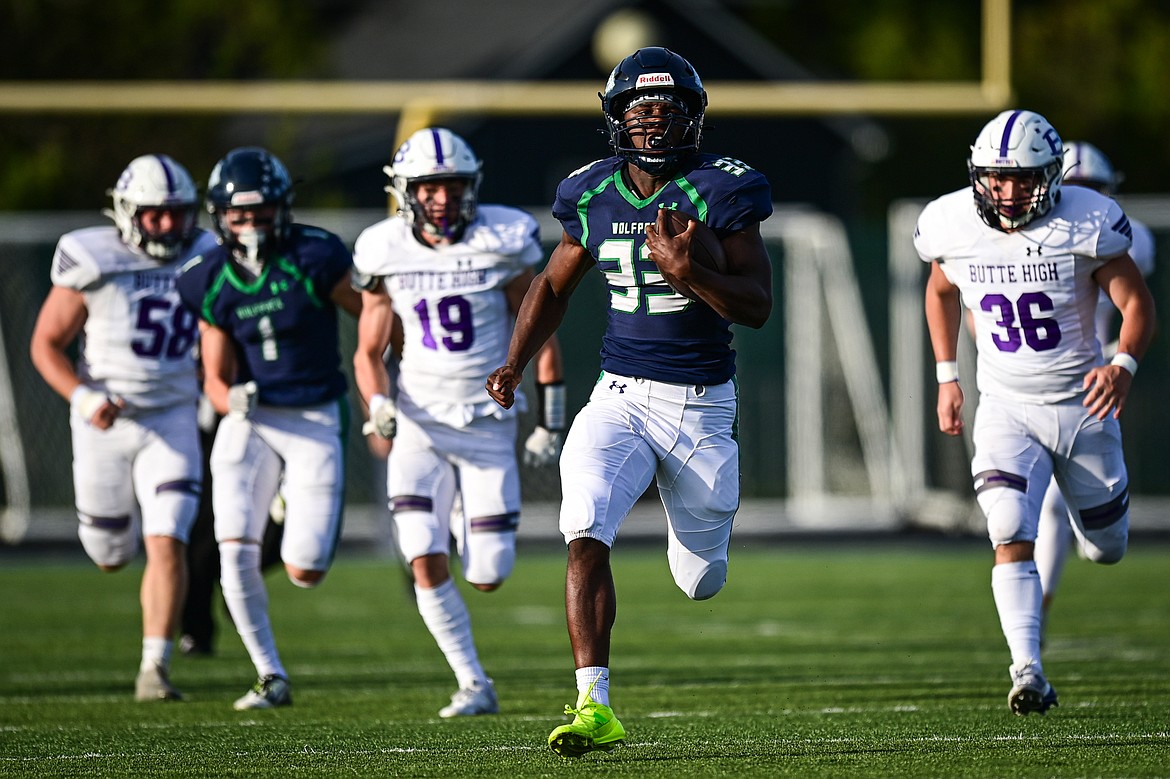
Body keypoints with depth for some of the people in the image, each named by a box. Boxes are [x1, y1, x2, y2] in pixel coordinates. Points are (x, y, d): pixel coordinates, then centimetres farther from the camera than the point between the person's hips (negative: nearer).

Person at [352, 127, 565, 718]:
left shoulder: (502, 243, -8)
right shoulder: (388, 255, -3)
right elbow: (369, 352, 8)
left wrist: (551, 422, 0)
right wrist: (379, 406, -11)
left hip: (488, 425, -1)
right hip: (421, 425, 1)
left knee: (487, 576, -2)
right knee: (426, 567, -15)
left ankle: (467, 516, 34)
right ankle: (474, 685, -1)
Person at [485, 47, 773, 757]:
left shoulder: (720, 190, -9)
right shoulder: (594, 195, 2)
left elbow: (758, 306, -13)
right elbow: (554, 286, 18)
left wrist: (686, 273, -29)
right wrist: (516, 363, 5)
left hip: (703, 404, -2)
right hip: (620, 399, 2)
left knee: (701, 583, 11)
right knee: (587, 537, -22)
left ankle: (698, 526, 50)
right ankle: (596, 709, -21)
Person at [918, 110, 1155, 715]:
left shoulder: (1086, 224, -16)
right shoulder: (953, 225, -8)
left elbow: (1137, 303, -10)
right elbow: (941, 292, 14)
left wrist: (1123, 365, -28)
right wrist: (947, 377, 11)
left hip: (1081, 403, 0)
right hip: (1006, 408, 0)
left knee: (1105, 548, 15)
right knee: (1010, 536, -21)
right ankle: (1028, 672, -22)